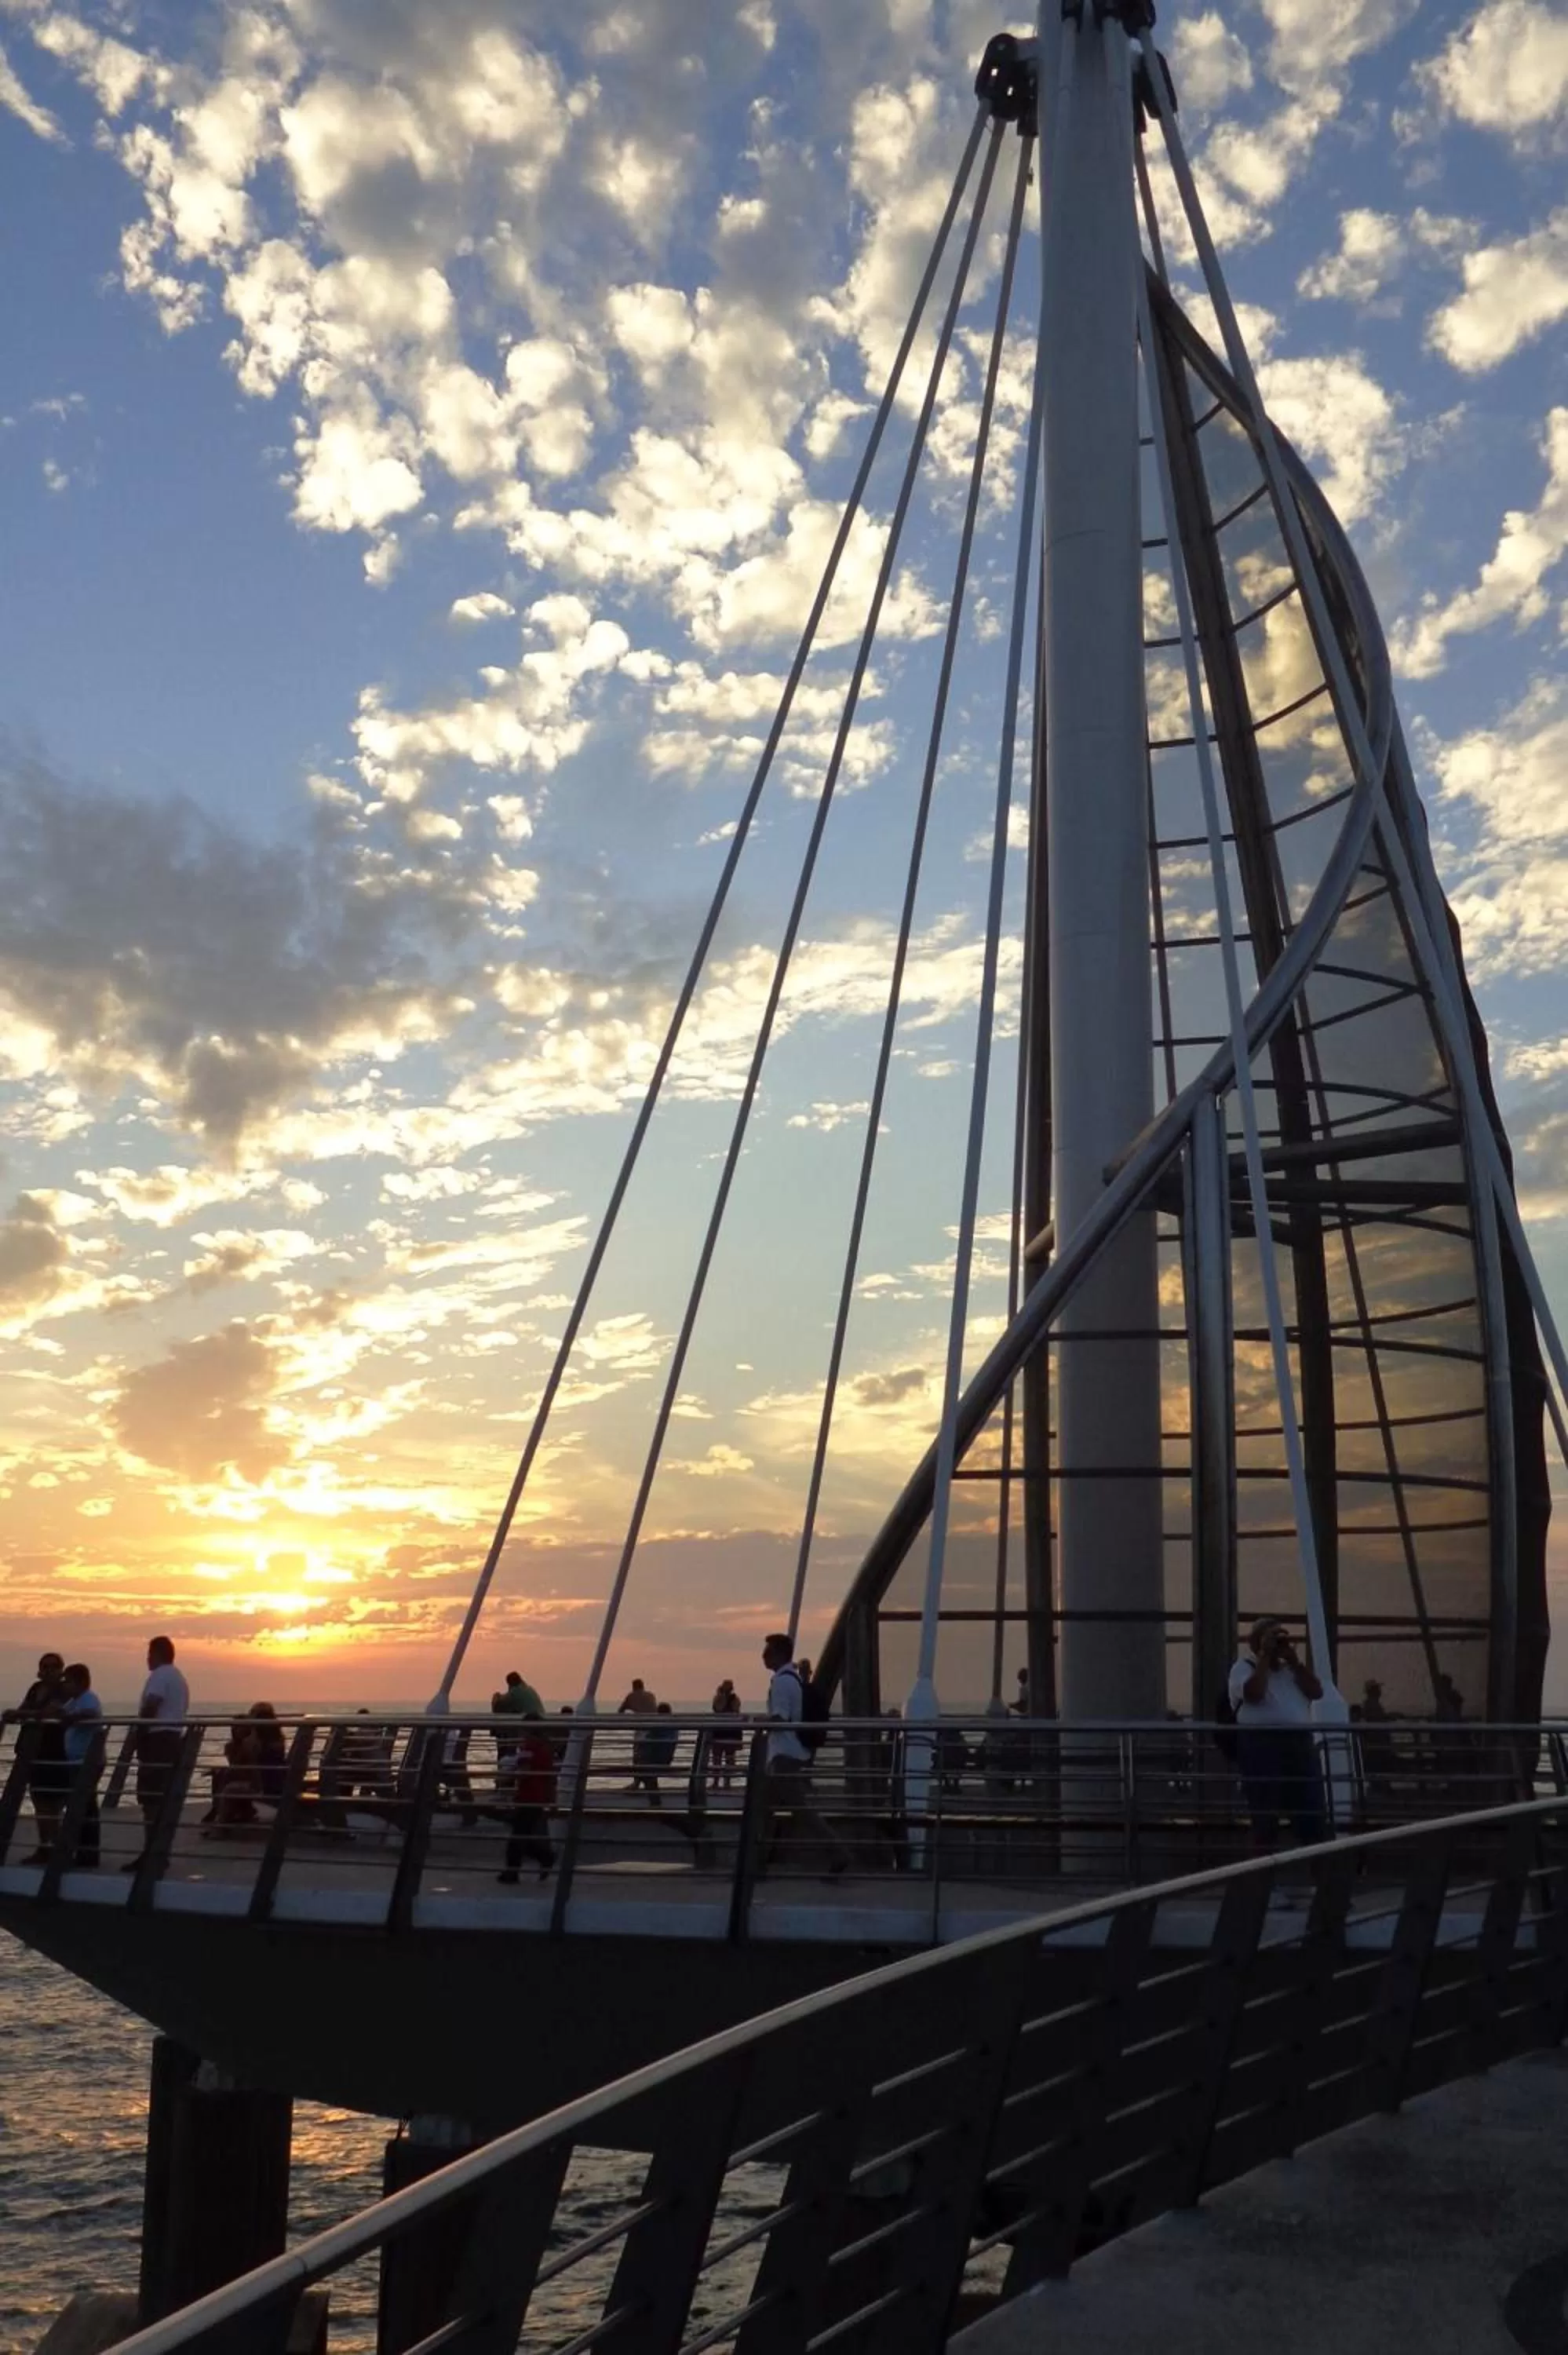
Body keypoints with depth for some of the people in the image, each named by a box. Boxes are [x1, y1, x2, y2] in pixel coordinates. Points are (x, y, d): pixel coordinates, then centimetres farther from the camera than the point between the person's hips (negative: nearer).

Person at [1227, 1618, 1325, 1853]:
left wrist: (1294, 1660, 4)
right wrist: (1265, 1657, -7)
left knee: (1312, 1812, 3)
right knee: (1265, 1815, -3)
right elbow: (1254, 1693, -15)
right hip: (1261, 1744, -5)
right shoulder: (1243, 1667, 5)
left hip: (1300, 1742, 5)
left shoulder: (1291, 1668, 24)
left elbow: (1316, 1692, 9)